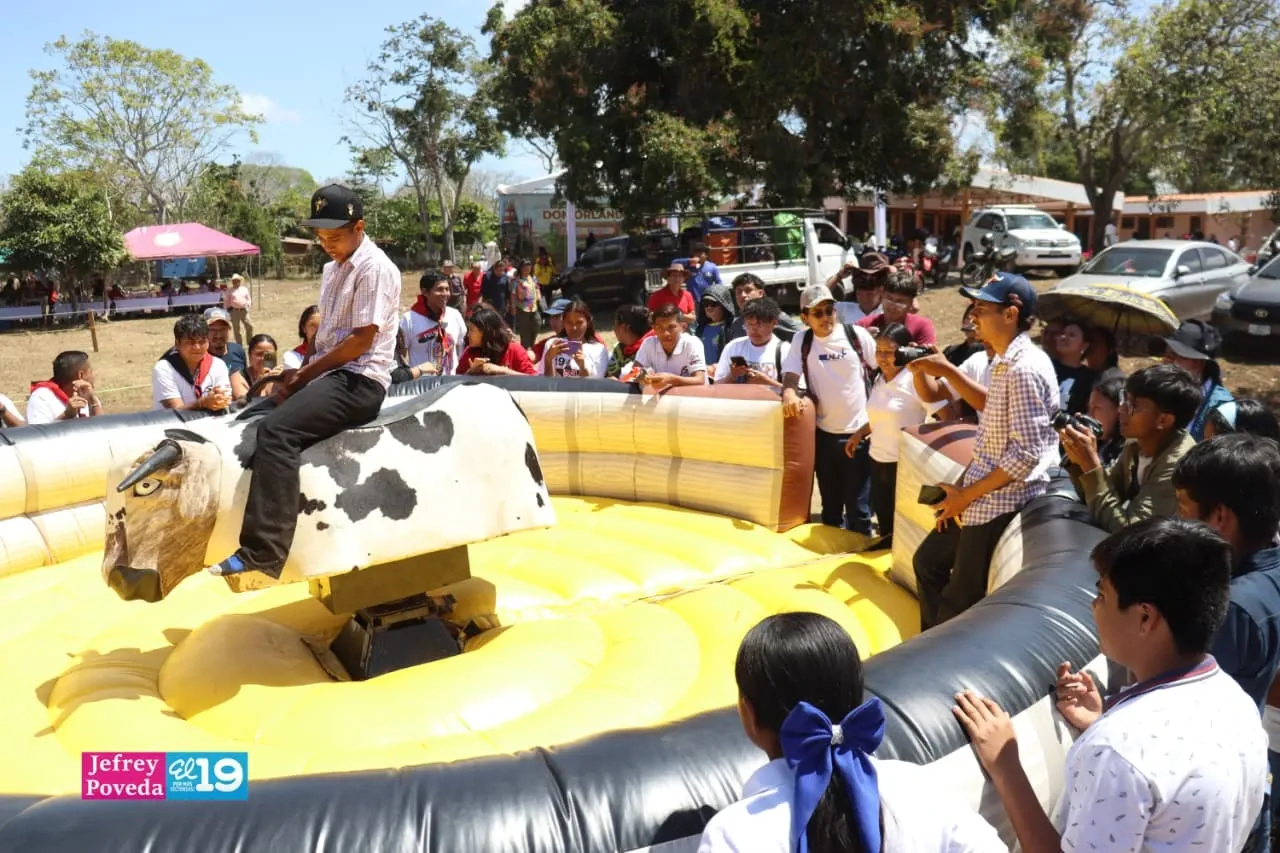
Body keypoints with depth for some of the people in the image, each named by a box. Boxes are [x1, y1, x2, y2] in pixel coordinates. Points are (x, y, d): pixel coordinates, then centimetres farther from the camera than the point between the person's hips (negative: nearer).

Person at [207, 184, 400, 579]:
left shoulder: (374, 268, -10)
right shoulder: (332, 269, 19)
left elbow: (361, 341, -15)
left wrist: (306, 374, -10)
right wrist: (300, 374, 2)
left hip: (359, 380, -10)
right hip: (330, 374, 10)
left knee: (275, 430, -28)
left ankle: (262, 553, -31)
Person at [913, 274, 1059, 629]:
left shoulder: (1024, 369, -22)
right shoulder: (1006, 361, 8)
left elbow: (1026, 455, -25)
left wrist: (967, 494, -16)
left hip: (1000, 501, -10)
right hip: (982, 492, 10)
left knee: (960, 600, 3)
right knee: (928, 561, 23)